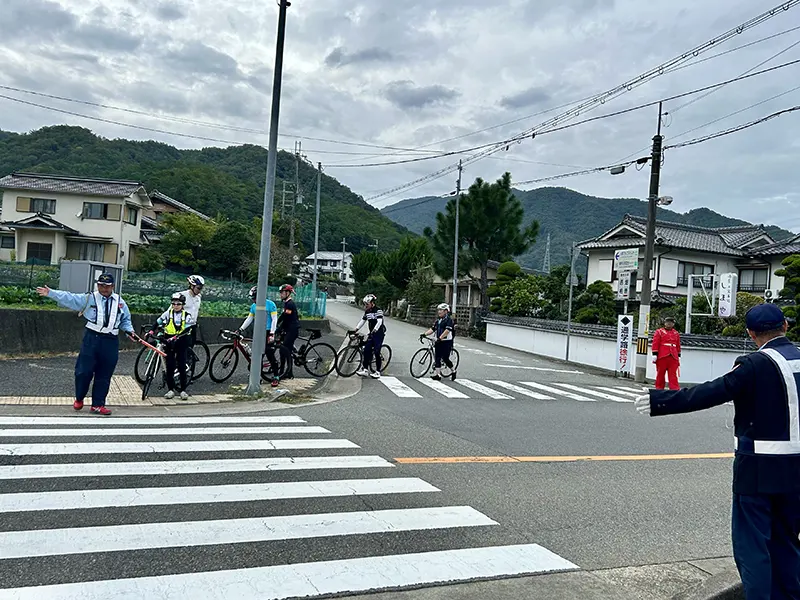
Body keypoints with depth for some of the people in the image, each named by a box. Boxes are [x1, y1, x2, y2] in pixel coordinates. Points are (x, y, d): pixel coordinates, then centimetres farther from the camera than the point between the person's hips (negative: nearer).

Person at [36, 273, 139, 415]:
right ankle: (79, 399, 25)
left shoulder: (120, 302, 9)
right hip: (92, 339, -1)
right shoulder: (89, 298, 3)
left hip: (111, 342, 2)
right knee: (84, 371, 0)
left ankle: (98, 405, 17)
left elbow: (125, 320, 18)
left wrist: (129, 331, 1)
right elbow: (69, 298, -2)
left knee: (104, 376, 6)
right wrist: (50, 293, -10)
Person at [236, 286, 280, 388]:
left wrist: (272, 334, -17)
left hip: (268, 332, -6)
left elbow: (274, 319, -10)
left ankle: (276, 377, -5)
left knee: (269, 354, -11)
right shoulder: (253, 306, 10)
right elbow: (249, 319, 13)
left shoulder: (270, 304, -8)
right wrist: (240, 329, 4)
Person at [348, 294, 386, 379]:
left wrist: (374, 331, -35)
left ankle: (378, 372, 1)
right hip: (372, 333, 7)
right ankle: (365, 369, 3)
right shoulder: (367, 311, 10)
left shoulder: (378, 310, -14)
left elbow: (379, 322, -24)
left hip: (379, 333, -7)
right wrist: (355, 330, 1)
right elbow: (362, 321, 11)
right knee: (366, 350, -1)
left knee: (376, 352, -8)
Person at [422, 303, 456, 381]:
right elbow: (432, 329, 12)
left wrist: (440, 338, -31)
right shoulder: (437, 320, 13)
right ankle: (437, 374, 7)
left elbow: (447, 330, -22)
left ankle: (453, 371, 17)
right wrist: (424, 334, -1)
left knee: (445, 358, -4)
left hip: (446, 342, -7)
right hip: (438, 342, 7)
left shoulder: (449, 320, -10)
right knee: (437, 358, 4)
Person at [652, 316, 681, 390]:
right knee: (660, 374, 4)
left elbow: (678, 345, 18)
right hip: (662, 356, -2)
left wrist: (679, 356, 15)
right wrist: (654, 354, -9)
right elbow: (655, 344, -2)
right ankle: (659, 389, 12)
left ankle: (675, 389, -8)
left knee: (673, 375, -3)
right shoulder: (659, 332, 4)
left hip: (673, 357, 3)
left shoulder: (676, 333, 15)